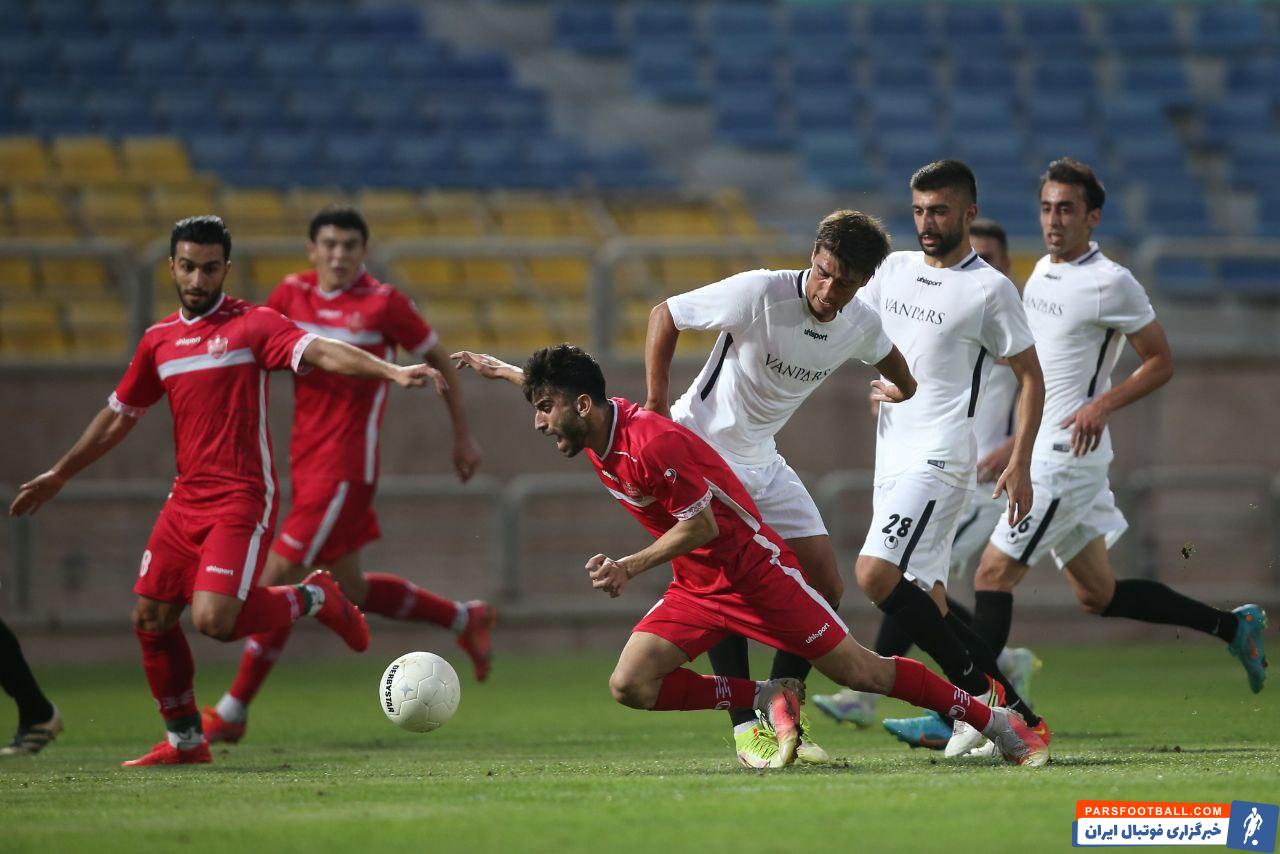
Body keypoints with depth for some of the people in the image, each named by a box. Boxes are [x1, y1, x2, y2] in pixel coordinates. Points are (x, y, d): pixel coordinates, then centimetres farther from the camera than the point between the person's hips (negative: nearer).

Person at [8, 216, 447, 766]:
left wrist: (392, 372, -39)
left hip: (241, 499, -7)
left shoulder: (252, 324, -7)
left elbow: (322, 352, -22)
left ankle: (313, 598, 6)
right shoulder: (159, 340, 12)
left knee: (213, 619, -21)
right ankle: (184, 740, 21)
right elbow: (118, 416, 24)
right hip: (187, 497, 7)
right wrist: (58, 476, 29)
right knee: (150, 618, 4)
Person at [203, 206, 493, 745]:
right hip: (306, 459, 7)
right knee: (349, 591, 16)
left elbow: (438, 360, 4)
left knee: (279, 576, -10)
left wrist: (462, 436, 9)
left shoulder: (383, 304, -8)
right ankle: (465, 620, 36)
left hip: (345, 467, -7)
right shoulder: (290, 294, 5)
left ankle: (233, 710, -2)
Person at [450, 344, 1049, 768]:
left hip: (751, 568, -8)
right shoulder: (595, 427, 0)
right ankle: (766, 701, 0)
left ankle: (996, 723, 6)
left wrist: (632, 566, -24)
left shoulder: (650, 443, -27)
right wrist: (502, 370, 33)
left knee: (858, 671, -7)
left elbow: (701, 525, -22)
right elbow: (560, 384, 25)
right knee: (630, 685, -11)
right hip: (696, 588, 8)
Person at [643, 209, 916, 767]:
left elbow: (897, 372, 19)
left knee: (824, 589, 1)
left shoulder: (860, 325, -7)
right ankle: (746, 729, -12)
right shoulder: (758, 294, -24)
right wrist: (656, 406, -15)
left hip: (761, 464, 6)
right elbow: (664, 315, -12)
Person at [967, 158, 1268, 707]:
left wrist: (1102, 405, -22)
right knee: (1098, 595, 12)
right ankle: (1232, 627, 22)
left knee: (994, 575, -11)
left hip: (1068, 453, -9)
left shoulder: (1110, 284, -12)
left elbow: (1161, 362, -8)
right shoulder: (1043, 271, 13)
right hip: (1041, 452, 9)